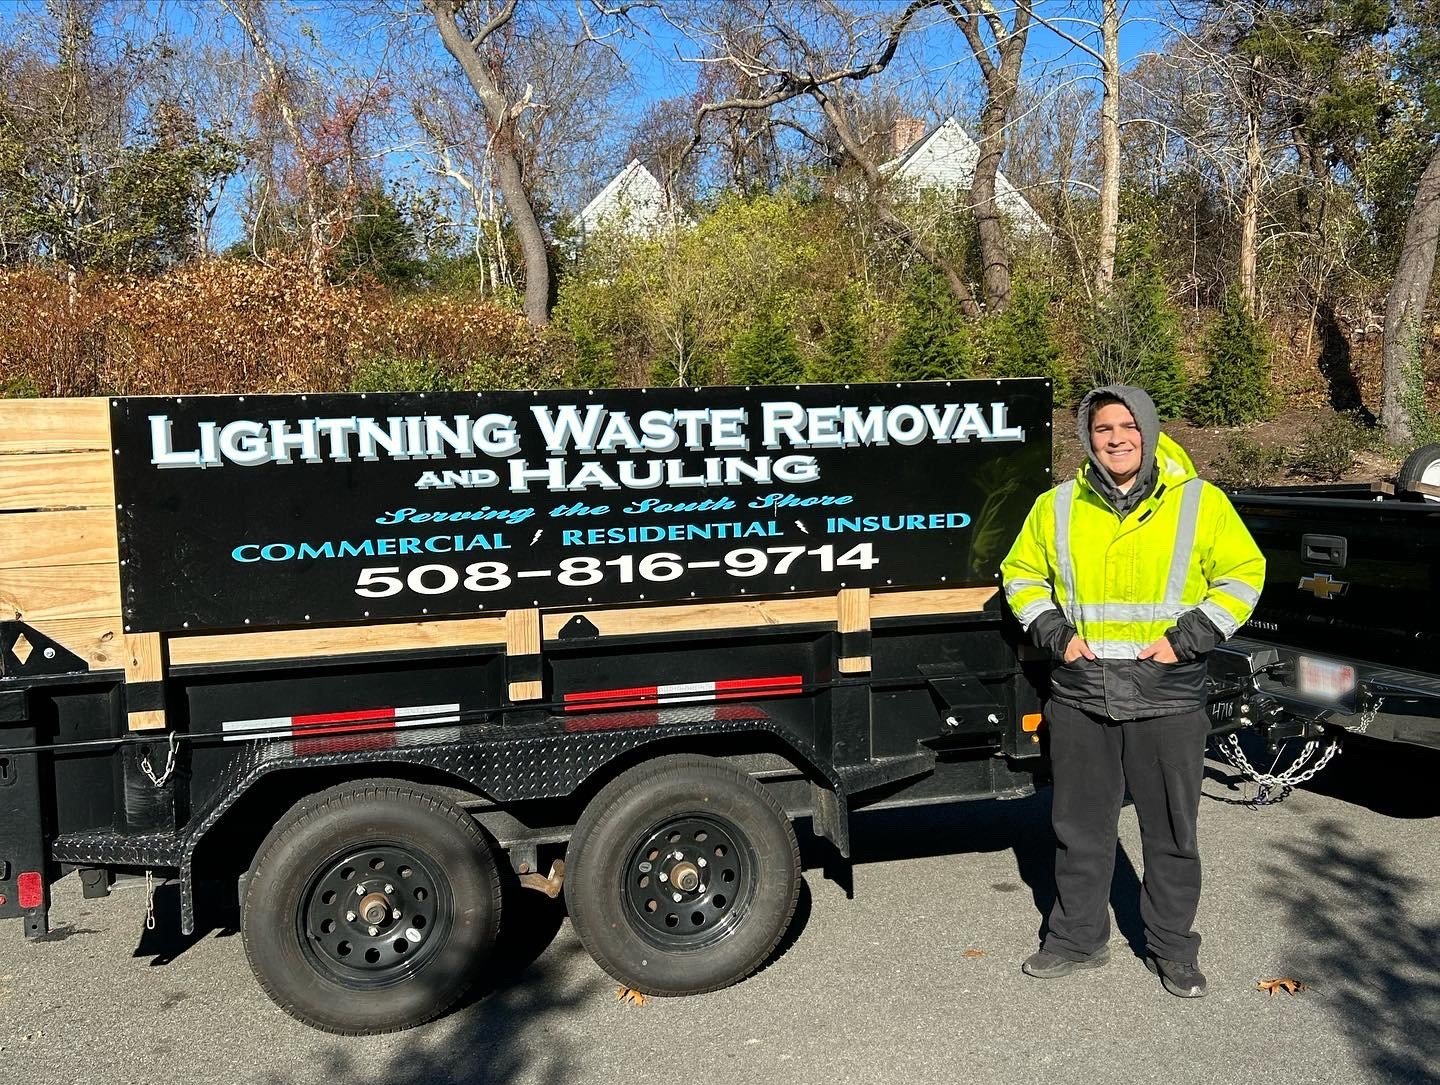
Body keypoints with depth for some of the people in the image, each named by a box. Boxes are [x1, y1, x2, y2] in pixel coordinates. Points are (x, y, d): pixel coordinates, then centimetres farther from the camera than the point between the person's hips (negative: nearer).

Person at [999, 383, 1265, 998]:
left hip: (1167, 698, -2)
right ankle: (1077, 938, 30)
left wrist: (1186, 638, -8)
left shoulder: (1199, 502, -2)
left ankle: (1172, 947, 28)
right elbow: (1021, 574, 13)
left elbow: (1243, 575, 2)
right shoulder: (1057, 507, 4)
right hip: (1080, 696, 2)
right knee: (1080, 827, 13)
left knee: (1171, 831, 10)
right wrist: (1056, 634, -1)